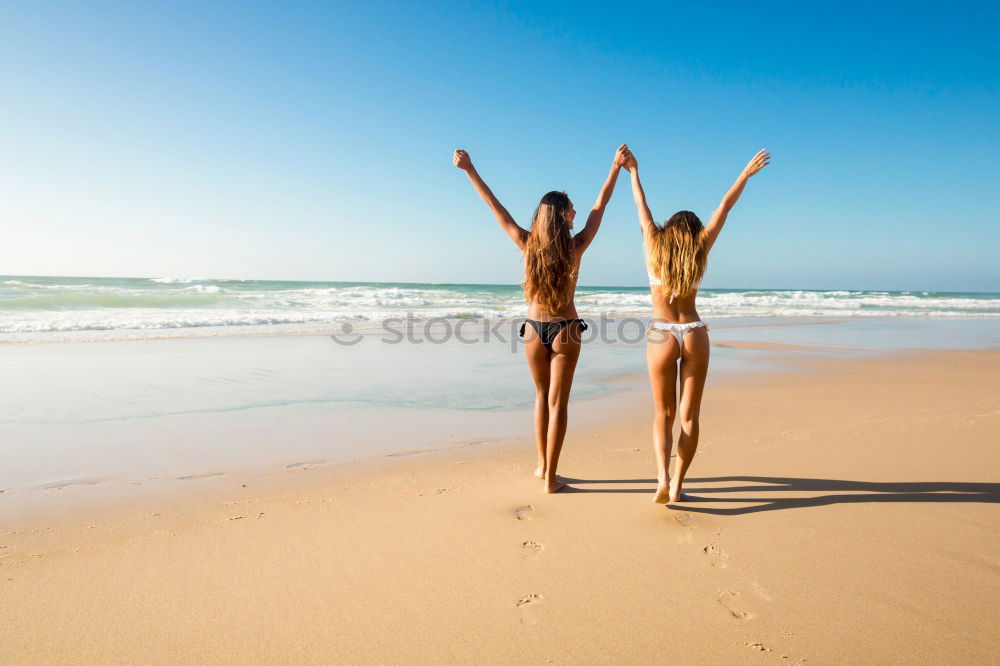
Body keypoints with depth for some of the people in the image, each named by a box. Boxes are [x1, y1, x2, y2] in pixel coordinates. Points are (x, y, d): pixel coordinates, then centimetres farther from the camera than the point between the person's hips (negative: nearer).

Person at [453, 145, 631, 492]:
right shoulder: (576, 247, -9)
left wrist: (469, 169, 3)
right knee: (557, 402, 4)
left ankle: (542, 465, 27)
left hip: (534, 329, 2)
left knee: (542, 395, 20)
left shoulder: (527, 244, -6)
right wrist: (616, 167, 4)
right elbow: (600, 206, 0)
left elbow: (495, 206, -2)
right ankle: (550, 477, 7)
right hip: (565, 330, -2)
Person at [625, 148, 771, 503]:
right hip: (695, 334, 1)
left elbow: (642, 207, 11)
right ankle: (676, 485, 10)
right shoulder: (699, 249, 2)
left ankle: (663, 476, -9)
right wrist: (747, 173, 18)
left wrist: (633, 172, 23)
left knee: (663, 414, 10)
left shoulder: (654, 246, 0)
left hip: (661, 336, 0)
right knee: (689, 416, 9)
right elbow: (724, 207, 9)